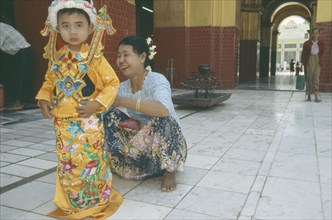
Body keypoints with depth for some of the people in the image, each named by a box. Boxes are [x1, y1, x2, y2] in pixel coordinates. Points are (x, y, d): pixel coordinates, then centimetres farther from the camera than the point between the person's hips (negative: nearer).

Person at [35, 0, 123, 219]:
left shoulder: (95, 57, -8)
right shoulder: (56, 57, 6)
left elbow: (113, 82, -7)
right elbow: (49, 82, 19)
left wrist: (97, 104, -18)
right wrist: (44, 98, 1)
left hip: (88, 121, -4)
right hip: (63, 122, 5)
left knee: (91, 160, 2)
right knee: (67, 162, 13)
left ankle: (96, 202, 23)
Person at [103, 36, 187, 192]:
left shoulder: (157, 80, -19)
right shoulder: (122, 87, 0)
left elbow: (163, 109, -41)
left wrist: (122, 101, -39)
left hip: (168, 144, -5)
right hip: (141, 143, 5)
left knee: (160, 120, -36)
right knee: (110, 116, -13)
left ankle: (169, 171, -10)